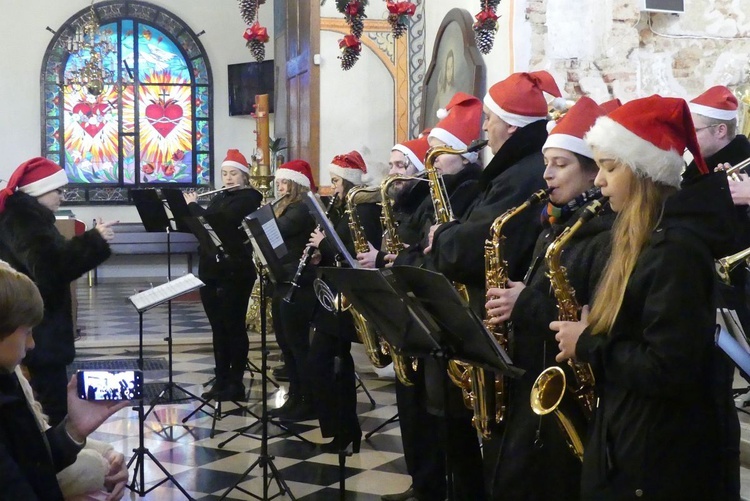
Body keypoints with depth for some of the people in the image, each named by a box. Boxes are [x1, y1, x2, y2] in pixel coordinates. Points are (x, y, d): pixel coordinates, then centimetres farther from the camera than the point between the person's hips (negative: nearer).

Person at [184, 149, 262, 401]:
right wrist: (192, 206, 0)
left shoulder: (248, 199, -7)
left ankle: (236, 383, 5)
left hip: (235, 272, -8)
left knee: (234, 327, -1)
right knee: (218, 328, 11)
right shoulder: (219, 198, 18)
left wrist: (192, 204, -6)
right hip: (211, 270, 8)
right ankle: (221, 381, 18)